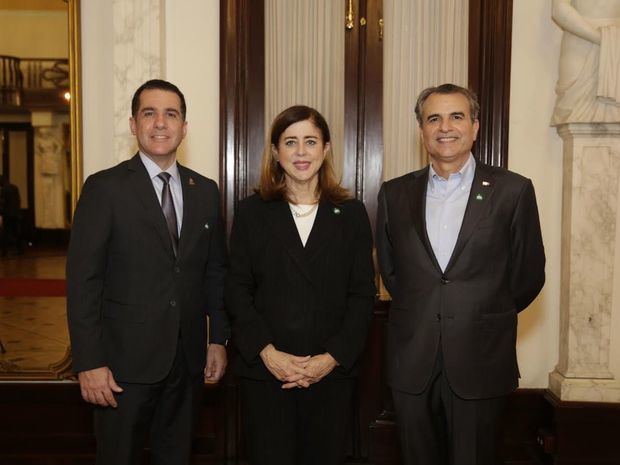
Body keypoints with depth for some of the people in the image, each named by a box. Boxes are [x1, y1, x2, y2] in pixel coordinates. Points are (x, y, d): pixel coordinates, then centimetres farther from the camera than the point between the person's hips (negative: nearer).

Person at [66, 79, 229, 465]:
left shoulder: (206, 191, 7)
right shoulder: (105, 188, -7)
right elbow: (82, 279, -10)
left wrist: (219, 339, 8)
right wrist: (89, 363, -13)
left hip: (189, 360, 4)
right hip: (127, 360, -4)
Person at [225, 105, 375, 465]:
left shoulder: (352, 213, 5)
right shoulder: (252, 212, 4)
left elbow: (363, 296, 2)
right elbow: (237, 291, 1)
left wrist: (332, 357, -9)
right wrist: (267, 353, -11)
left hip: (333, 371, 1)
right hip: (265, 369, 0)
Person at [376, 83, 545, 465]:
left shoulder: (513, 191, -3)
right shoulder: (395, 194, 5)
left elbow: (529, 274, 3)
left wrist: (487, 317, 10)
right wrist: (419, 314, 11)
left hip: (480, 362, -2)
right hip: (412, 362, 2)